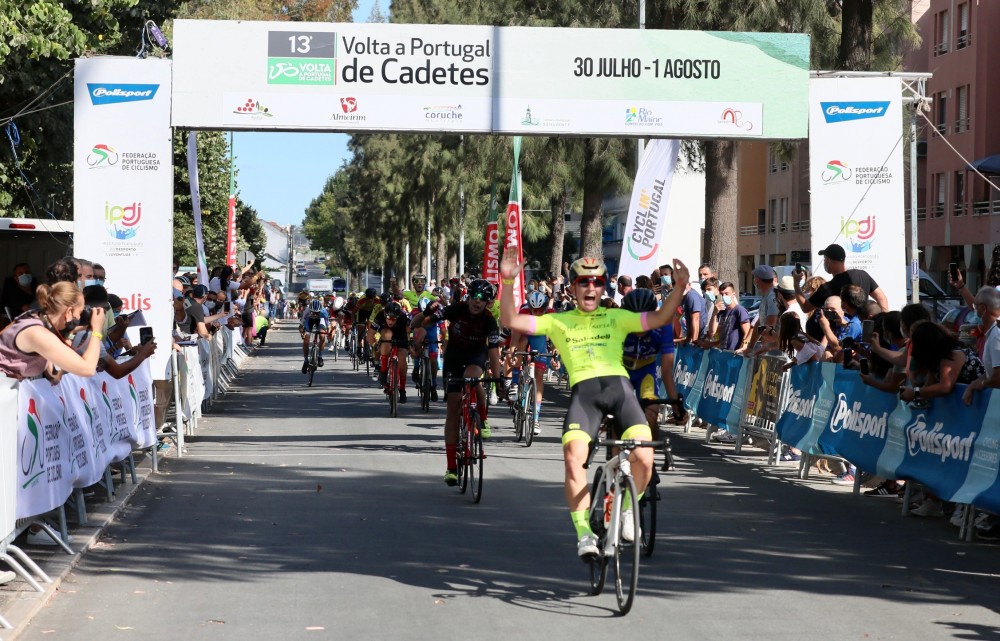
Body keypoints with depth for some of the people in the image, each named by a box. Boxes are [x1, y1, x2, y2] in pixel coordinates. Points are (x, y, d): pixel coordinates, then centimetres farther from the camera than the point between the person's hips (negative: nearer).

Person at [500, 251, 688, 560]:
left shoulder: (616, 318, 21)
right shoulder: (558, 322, 19)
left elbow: (658, 319, 11)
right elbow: (511, 321, 11)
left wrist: (679, 287, -3)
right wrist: (507, 282, -1)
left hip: (618, 385, 0)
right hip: (583, 391, 0)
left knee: (643, 458, -19)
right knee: (573, 458, -23)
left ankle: (628, 509, 11)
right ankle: (584, 532, -11)